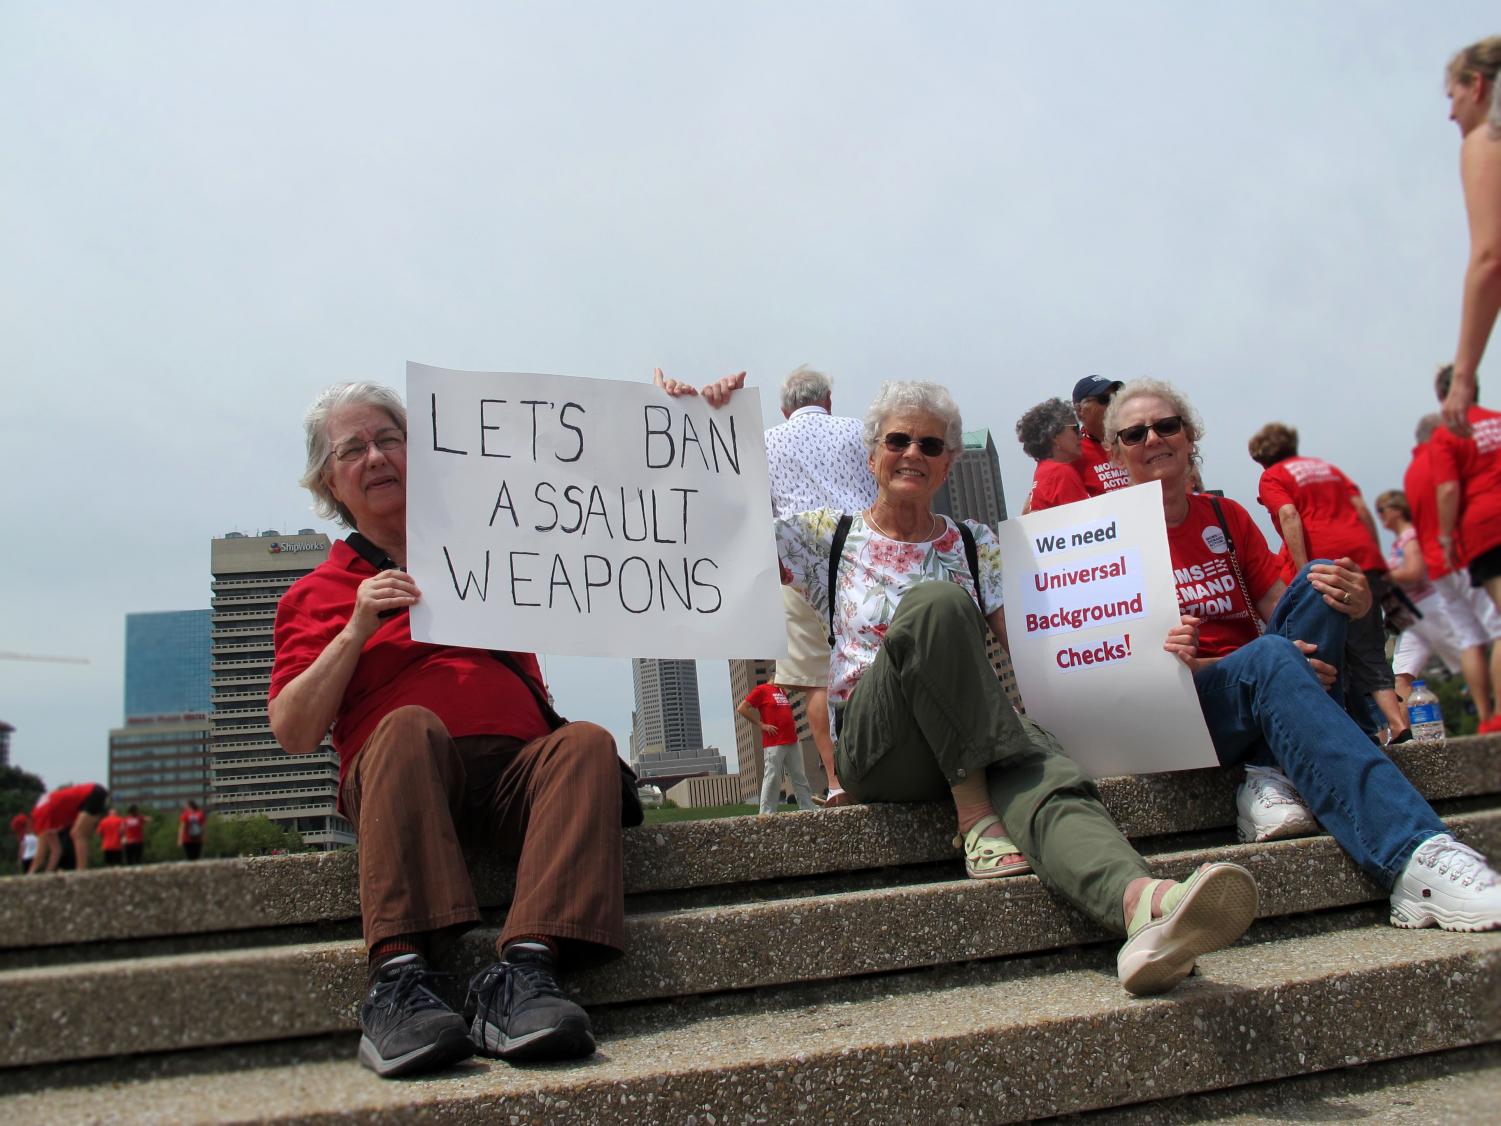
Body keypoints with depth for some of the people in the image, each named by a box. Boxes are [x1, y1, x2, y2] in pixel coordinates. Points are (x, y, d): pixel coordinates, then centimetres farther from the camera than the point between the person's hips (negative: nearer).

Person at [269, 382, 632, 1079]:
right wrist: (358, 630, -5)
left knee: (587, 743, -29)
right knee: (410, 727, -34)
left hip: (519, 766, 2)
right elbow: (293, 734, 7)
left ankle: (523, 973, -41)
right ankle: (398, 981, -42)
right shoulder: (317, 593, 18)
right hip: (394, 776, -2)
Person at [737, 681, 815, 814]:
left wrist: (793, 722, 16)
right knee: (772, 780, -7)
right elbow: (741, 709, -11)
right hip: (773, 744, -8)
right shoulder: (761, 690, -4)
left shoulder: (783, 691, 18)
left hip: (793, 742, 8)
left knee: (800, 778, 9)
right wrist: (761, 725, -12)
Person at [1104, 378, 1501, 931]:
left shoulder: (1226, 517, 15)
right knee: (1269, 656, -36)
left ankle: (1272, 775, -29)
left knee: (1320, 583, -17)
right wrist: (1171, 658, -26)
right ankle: (1414, 856, -49)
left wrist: (1350, 604, -13)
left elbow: (1281, 612, 9)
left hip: (1262, 704, 5)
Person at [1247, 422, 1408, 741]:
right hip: (1364, 558, 5)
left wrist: (1304, 572, -15)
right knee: (1368, 652, 6)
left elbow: (1289, 515, -8)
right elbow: (1361, 509, 17)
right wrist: (1377, 561, 16)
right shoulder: (1326, 467, 27)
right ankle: (1399, 725, -9)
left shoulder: (1271, 478, 10)